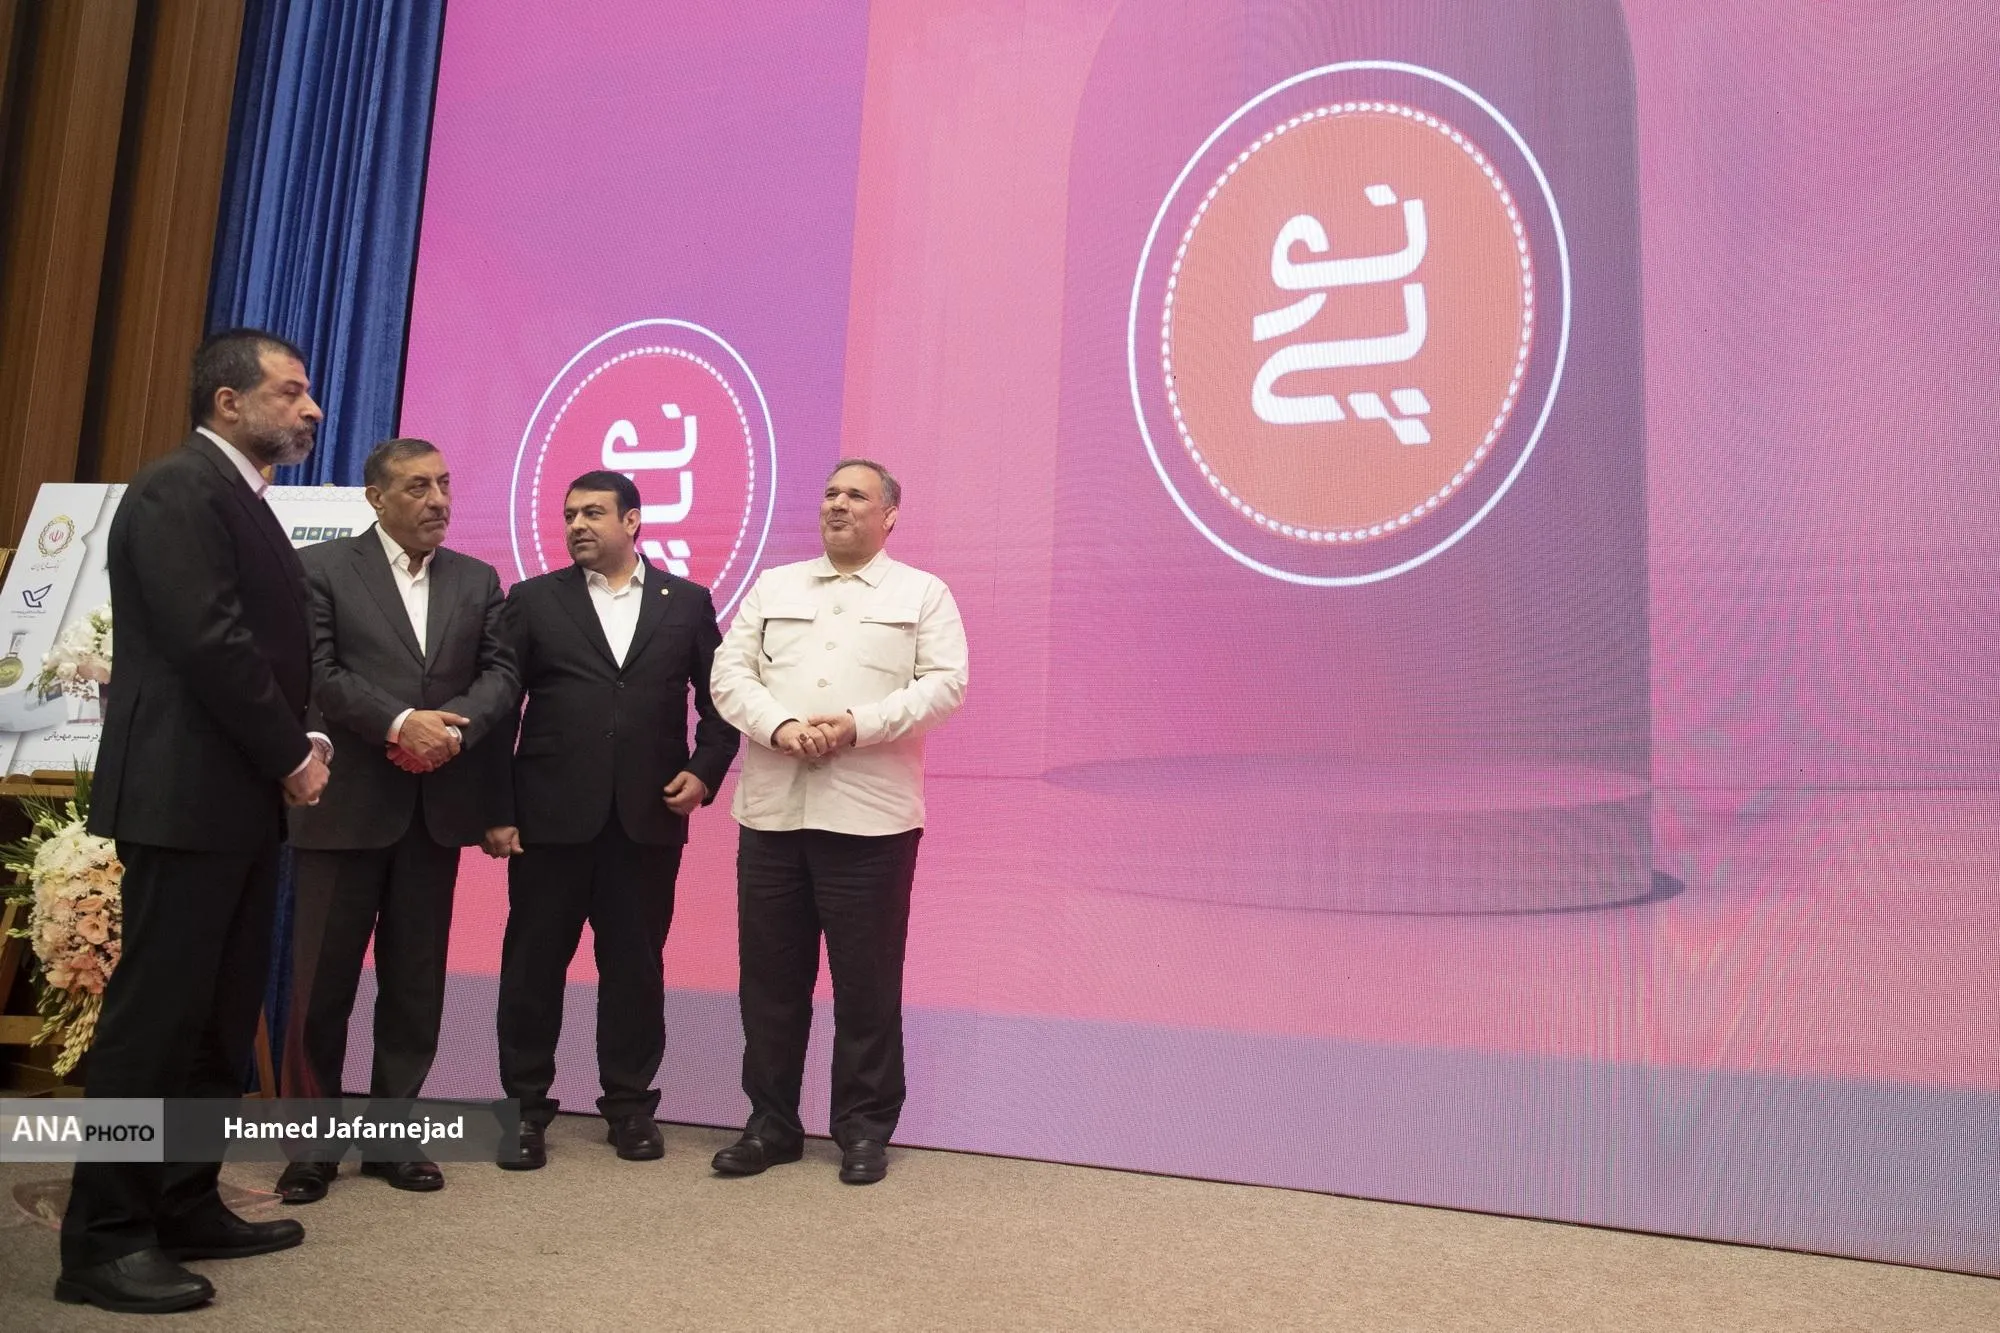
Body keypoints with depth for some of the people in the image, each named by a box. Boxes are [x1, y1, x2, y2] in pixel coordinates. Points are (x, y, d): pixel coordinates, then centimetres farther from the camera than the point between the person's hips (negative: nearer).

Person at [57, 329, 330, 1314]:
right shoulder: (178, 490, -11)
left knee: (219, 1021, 12)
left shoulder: (239, 498, 19)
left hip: (240, 797, 10)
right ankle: (103, 1239, 6)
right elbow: (210, 643, -20)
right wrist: (293, 756, -11)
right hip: (189, 796, -10)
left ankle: (184, 1206, 22)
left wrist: (304, 741, 3)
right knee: (154, 1016, -4)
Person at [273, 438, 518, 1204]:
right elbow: (318, 673, -9)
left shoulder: (477, 581, 12)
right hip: (345, 803, -3)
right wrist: (400, 723, -20)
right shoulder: (322, 569, 2)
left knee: (415, 981, 8)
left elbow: (502, 675, 3)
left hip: (437, 805, 4)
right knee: (323, 978, 3)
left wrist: (451, 728, -15)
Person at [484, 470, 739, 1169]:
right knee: (534, 966, 6)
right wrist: (497, 810, -3)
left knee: (635, 967, 8)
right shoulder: (532, 600, 6)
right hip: (551, 817, 0)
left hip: (648, 818, 0)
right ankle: (526, 1107, 20)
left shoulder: (687, 602, 8)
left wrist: (704, 770, -4)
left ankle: (630, 1105, 21)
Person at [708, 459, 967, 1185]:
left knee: (867, 978, 4)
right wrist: (780, 727, -13)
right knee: (770, 974, 9)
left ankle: (865, 1127, 18)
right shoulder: (772, 587, 16)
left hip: (870, 816, -3)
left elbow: (945, 683, -4)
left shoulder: (923, 593, 7)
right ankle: (771, 1122, 23)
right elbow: (730, 672, 6)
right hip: (772, 811, 3)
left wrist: (860, 725, -16)